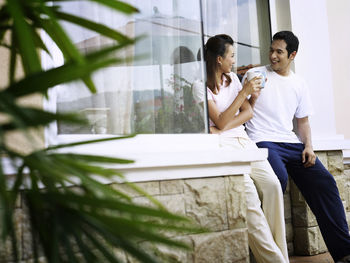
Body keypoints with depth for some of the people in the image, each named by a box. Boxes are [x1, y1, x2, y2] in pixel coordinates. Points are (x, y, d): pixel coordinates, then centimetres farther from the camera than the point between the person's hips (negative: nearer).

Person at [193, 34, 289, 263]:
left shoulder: (233, 78, 18)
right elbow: (220, 122, -10)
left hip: (242, 139, 6)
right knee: (247, 190, -27)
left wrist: (227, 126, -7)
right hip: (221, 144, -6)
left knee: (271, 184, -19)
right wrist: (244, 92, -11)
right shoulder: (201, 86, -3)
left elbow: (248, 111, 10)